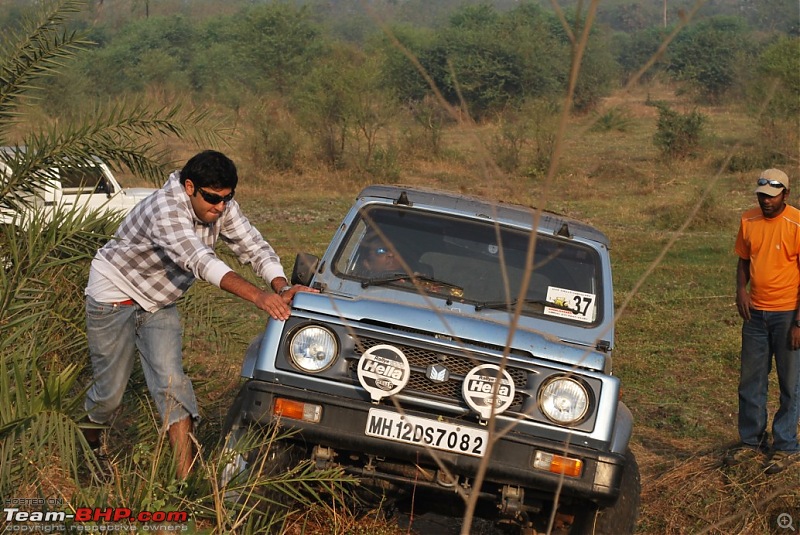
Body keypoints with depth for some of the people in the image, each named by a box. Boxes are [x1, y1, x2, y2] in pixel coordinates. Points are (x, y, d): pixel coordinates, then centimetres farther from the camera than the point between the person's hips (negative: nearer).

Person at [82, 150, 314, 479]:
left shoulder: (222, 209, -12)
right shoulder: (166, 210, -35)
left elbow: (254, 246, -16)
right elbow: (200, 261, -48)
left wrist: (282, 287, -37)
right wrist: (257, 296, -59)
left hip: (159, 303, 6)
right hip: (114, 295, -6)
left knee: (170, 380, -10)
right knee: (110, 389, 0)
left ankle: (186, 474, -14)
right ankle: (86, 449, 31)